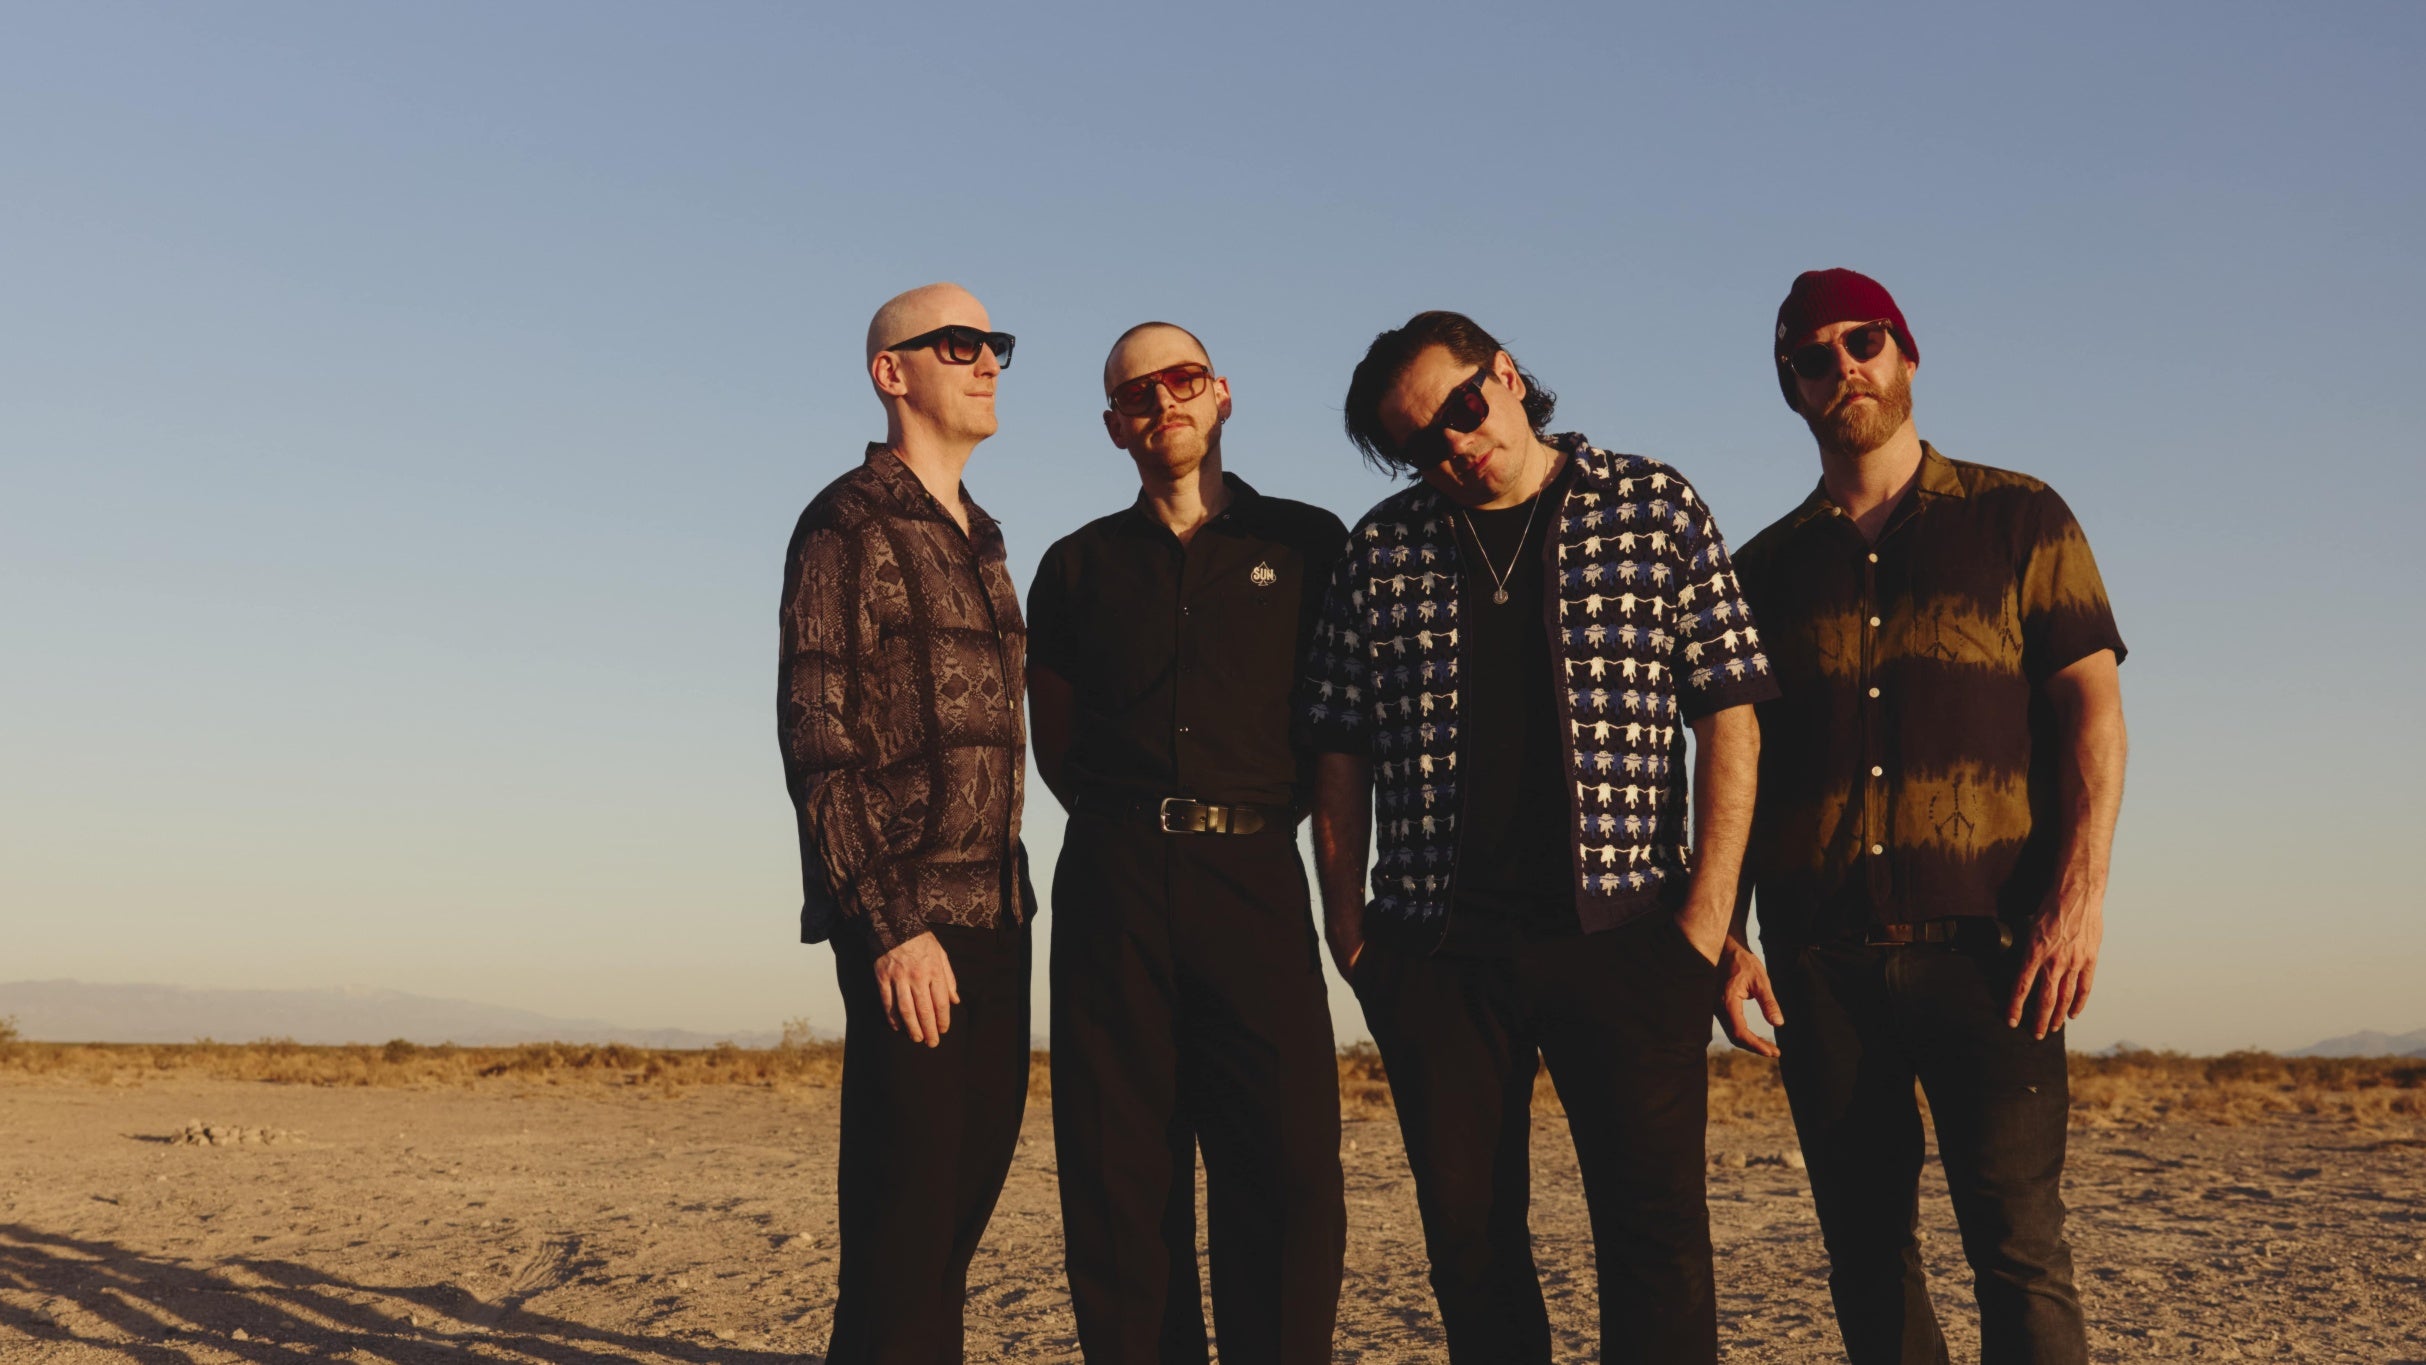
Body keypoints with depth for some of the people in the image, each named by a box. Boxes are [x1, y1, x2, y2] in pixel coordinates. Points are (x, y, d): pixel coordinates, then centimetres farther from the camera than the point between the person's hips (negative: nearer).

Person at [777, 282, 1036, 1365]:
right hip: (911, 924, -8)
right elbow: (817, 739, -13)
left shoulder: (980, 540, 19)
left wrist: (1011, 906, 13)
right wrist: (891, 926, -18)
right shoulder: (850, 525, -6)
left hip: (994, 916, 8)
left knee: (967, 1191, 11)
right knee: (904, 1208, -5)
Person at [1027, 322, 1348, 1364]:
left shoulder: (1308, 544, 11)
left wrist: (1274, 810, 6)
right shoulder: (1079, 565, 14)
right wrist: (1125, 820, 9)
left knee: (1287, 1163, -8)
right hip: (1113, 880, 1)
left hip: (1255, 875, -1)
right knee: (1122, 1171, 1)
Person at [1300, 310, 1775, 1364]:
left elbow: (1728, 712, 0)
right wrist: (1348, 929, 4)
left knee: (1657, 1231, -3)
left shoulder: (1656, 509, 4)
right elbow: (1341, 753, 10)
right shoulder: (1383, 549, 9)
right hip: (1436, 949, 2)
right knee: (1469, 1236, 8)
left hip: (1624, 931, -2)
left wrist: (1709, 911, -7)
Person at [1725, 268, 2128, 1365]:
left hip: (1984, 943, -3)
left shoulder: (2018, 521, 9)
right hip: (1819, 959, 3)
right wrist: (1720, 935, 4)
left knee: (2018, 1246, -10)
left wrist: (2079, 893, -11)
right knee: (1866, 1259, 6)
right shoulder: (1765, 570, 15)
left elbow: (2091, 707, 2)